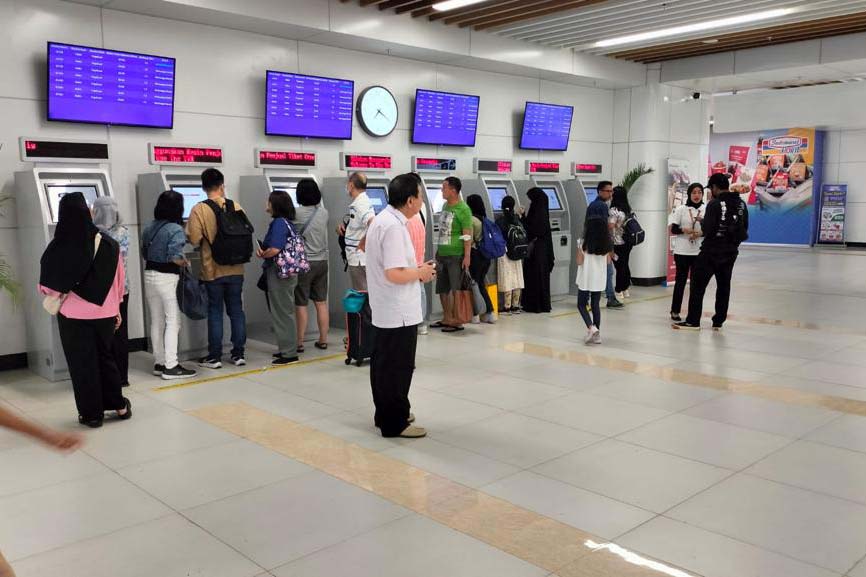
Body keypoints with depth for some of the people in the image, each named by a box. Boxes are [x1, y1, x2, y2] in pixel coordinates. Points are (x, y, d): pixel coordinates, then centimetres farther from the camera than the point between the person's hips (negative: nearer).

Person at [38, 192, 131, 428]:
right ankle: (119, 405, 26)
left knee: (82, 363, 10)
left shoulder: (57, 248, -14)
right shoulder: (107, 243, -8)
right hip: (104, 312, 3)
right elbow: (119, 279, 1)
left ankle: (92, 413, 17)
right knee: (105, 357, 21)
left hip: (73, 314, -3)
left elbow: (47, 287, -5)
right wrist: (116, 307, 14)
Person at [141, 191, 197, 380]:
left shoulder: (148, 228, 9)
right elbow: (176, 257, -23)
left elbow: (144, 253, 16)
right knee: (173, 322, -1)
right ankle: (171, 367, -1)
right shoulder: (175, 230, -14)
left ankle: (159, 363, 21)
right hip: (167, 278, -7)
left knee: (156, 322, 13)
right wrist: (186, 263, -5)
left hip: (149, 275, 7)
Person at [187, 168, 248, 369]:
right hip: (235, 269, 3)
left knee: (215, 312, 6)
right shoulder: (236, 207, 0)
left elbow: (194, 239, -14)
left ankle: (214, 356, 11)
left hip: (213, 270, -3)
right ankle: (238, 354, 15)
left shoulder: (199, 210, -10)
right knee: (236, 311, 10)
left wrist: (207, 240, 7)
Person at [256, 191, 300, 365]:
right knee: (284, 311, 17)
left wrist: (262, 254, -6)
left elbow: (274, 250, -26)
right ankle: (286, 349, 27)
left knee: (283, 312, -1)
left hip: (279, 273, -10)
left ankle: (289, 353, 6)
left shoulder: (279, 223, -17)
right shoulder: (287, 223, 11)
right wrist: (263, 251, 3)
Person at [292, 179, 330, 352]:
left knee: (301, 305, 1)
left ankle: (299, 343, 6)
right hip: (321, 261, 5)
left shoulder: (296, 213, -14)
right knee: (321, 302, 10)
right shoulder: (324, 212, 2)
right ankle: (323, 340, 16)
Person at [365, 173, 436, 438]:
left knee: (383, 364, 18)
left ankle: (385, 414, 30)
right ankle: (395, 423, 12)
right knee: (398, 367, 1)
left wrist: (416, 270, 10)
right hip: (399, 312, -10)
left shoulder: (382, 219, 10)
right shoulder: (394, 227, -22)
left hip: (384, 310, 10)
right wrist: (420, 272, -11)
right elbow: (394, 274, -28)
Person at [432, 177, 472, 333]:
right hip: (442, 254, 8)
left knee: (456, 289, -2)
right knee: (442, 289, 12)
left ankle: (458, 321, 6)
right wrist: (437, 251, 19)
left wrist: (467, 256, -18)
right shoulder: (445, 206, 12)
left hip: (456, 255, -8)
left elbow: (468, 235, -14)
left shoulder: (463, 209, -11)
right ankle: (447, 318, 23)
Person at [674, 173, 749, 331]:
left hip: (711, 251, -6)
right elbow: (744, 229, 9)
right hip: (731, 252, 6)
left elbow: (707, 229, -19)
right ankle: (718, 322, 16)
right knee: (724, 286, 14)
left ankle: (693, 321, 2)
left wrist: (702, 222, 1)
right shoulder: (741, 204, 5)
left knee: (698, 285, 1)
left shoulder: (715, 204, -15)